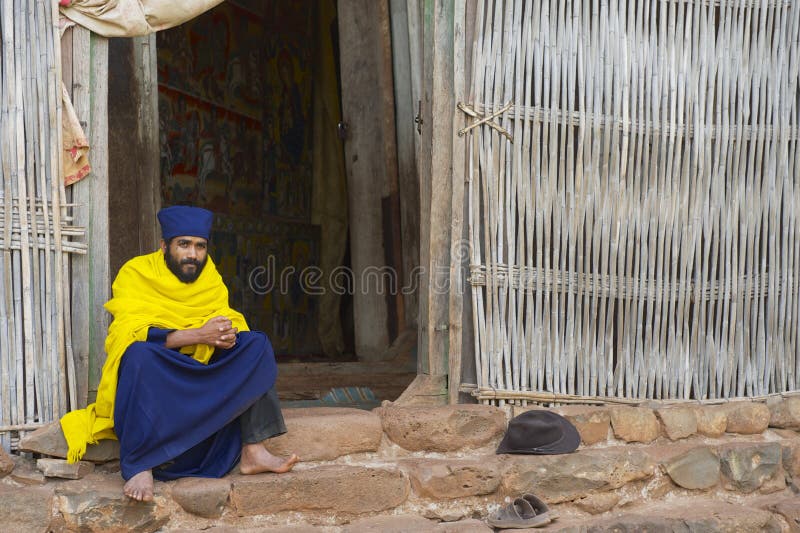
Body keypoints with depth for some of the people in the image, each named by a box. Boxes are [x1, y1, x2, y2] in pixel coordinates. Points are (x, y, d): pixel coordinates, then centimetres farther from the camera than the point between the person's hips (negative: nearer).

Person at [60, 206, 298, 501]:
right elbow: (131, 333, -23)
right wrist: (198, 335, -32)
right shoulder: (136, 273, -9)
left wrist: (227, 336, -25)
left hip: (200, 373, 5)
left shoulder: (210, 278, 6)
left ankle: (253, 452, -22)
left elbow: (230, 321, 1)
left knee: (256, 344, -13)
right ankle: (140, 466, -39)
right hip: (147, 376, -5)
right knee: (141, 353, -37)